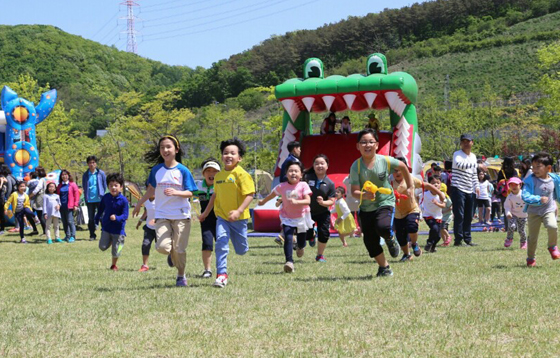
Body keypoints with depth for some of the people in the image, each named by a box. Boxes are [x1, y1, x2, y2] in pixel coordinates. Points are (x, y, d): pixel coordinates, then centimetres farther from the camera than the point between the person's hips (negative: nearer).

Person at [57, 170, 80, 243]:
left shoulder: (72, 184, 0)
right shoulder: (59, 185, 14)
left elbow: (77, 194, -2)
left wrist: (75, 204, -8)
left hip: (69, 206, -5)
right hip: (62, 206, 5)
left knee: (70, 221, -9)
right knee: (64, 222, 8)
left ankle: (72, 236, -5)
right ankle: (67, 236, 17)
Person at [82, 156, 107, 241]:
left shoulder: (101, 173, 1)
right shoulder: (85, 175, 5)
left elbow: (105, 185, 7)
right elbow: (84, 187, 14)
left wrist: (102, 195, 1)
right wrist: (86, 197, 7)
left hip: (99, 199, -2)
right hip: (90, 200, 2)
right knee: (91, 218, 7)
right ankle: (92, 235, 15)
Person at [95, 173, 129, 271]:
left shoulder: (123, 200, -15)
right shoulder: (105, 197, -1)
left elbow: (125, 215, -16)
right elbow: (100, 210, 15)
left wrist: (117, 218, -34)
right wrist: (96, 221, 18)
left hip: (118, 229, -3)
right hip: (106, 227, 3)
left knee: (115, 251, 5)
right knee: (102, 247, -9)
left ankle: (114, 265, 32)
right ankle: (110, 241, 24)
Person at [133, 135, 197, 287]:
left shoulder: (183, 170, -3)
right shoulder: (156, 170, 5)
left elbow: (190, 193, -5)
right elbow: (151, 189, 19)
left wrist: (175, 192, -24)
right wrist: (139, 204, 27)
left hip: (181, 216, -2)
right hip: (162, 215, 2)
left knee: (179, 249, -1)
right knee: (162, 247, -15)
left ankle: (181, 276, 21)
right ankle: (172, 254, 22)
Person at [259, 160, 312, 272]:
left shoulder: (303, 186, -17)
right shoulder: (282, 186, -10)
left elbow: (308, 201, -24)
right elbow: (272, 194, 10)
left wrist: (296, 202, -40)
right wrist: (263, 202, 24)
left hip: (301, 217, 0)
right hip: (287, 217, 0)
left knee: (301, 237, 18)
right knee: (288, 238, -18)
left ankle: (300, 247, 56)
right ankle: (289, 261, -22)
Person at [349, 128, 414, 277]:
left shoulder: (385, 161, -13)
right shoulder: (356, 166, -13)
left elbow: (403, 167, 8)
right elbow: (354, 191, -16)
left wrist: (410, 187, 14)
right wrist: (364, 195, -38)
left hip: (385, 202, -2)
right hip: (366, 207, 2)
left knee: (383, 227, -30)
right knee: (369, 241, 3)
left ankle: (390, 240, 7)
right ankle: (384, 267, 24)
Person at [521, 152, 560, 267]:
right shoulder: (531, 180, -13)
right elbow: (525, 196, -22)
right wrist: (539, 199, -33)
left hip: (549, 210, 1)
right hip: (534, 212, -1)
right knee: (533, 237, 4)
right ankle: (531, 258, 25)